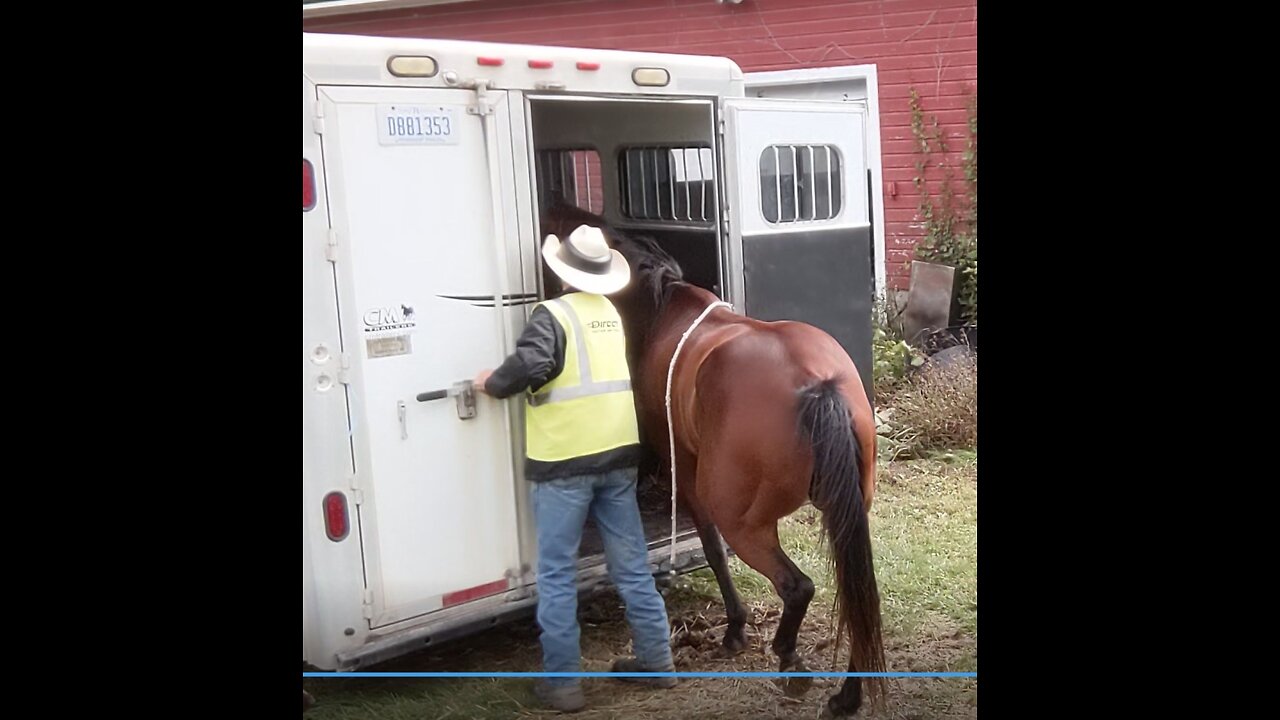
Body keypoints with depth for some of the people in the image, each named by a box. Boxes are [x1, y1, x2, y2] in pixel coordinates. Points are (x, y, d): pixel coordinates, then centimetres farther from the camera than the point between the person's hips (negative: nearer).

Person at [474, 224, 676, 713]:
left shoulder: (553, 313, -10)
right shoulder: (612, 312, 12)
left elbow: (530, 364, -26)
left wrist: (493, 384, -7)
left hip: (563, 459, -6)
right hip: (617, 454, 6)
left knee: (556, 573, 3)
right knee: (631, 564, 15)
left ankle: (561, 682, 7)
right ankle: (656, 660, 24)